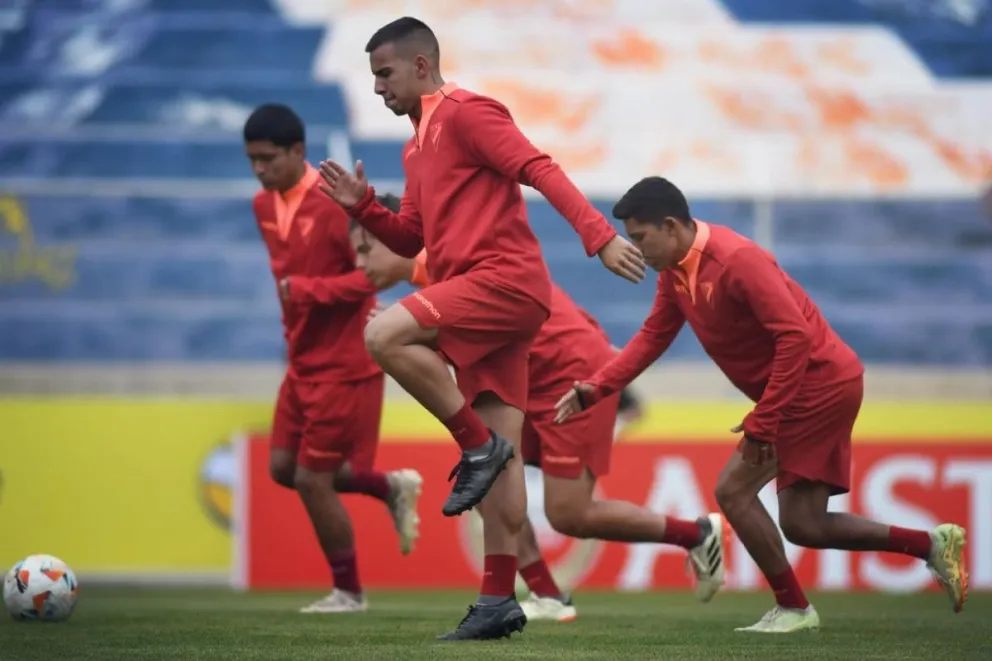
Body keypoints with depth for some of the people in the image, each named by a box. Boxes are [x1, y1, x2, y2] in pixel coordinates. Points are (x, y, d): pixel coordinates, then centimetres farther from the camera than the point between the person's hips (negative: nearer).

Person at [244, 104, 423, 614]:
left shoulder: (336, 203, -19)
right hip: (303, 362, 9)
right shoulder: (265, 205, 6)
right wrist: (296, 324, 11)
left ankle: (348, 592, 13)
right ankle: (392, 488, 26)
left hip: (344, 366, -8)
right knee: (283, 468, 8)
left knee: (312, 479, -4)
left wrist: (305, 289, -26)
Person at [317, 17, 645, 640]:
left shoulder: (467, 112, -5)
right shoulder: (418, 144, 23)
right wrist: (362, 206, 7)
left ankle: (477, 447, -14)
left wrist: (599, 235, -26)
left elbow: (542, 170, -15)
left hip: (504, 279, -9)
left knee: (385, 335, -26)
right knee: (503, 452, 5)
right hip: (481, 298, 9)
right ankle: (500, 600, 3)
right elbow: (410, 239, 25)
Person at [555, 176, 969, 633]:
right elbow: (653, 336, 9)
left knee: (733, 490, -11)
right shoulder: (675, 271, 4)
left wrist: (761, 421, -27)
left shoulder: (735, 259, -24)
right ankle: (932, 544, 19)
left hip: (820, 383, -10)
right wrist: (594, 389, -4)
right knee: (802, 525, 10)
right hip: (820, 390, 10)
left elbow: (795, 336, -27)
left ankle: (793, 608, 0)